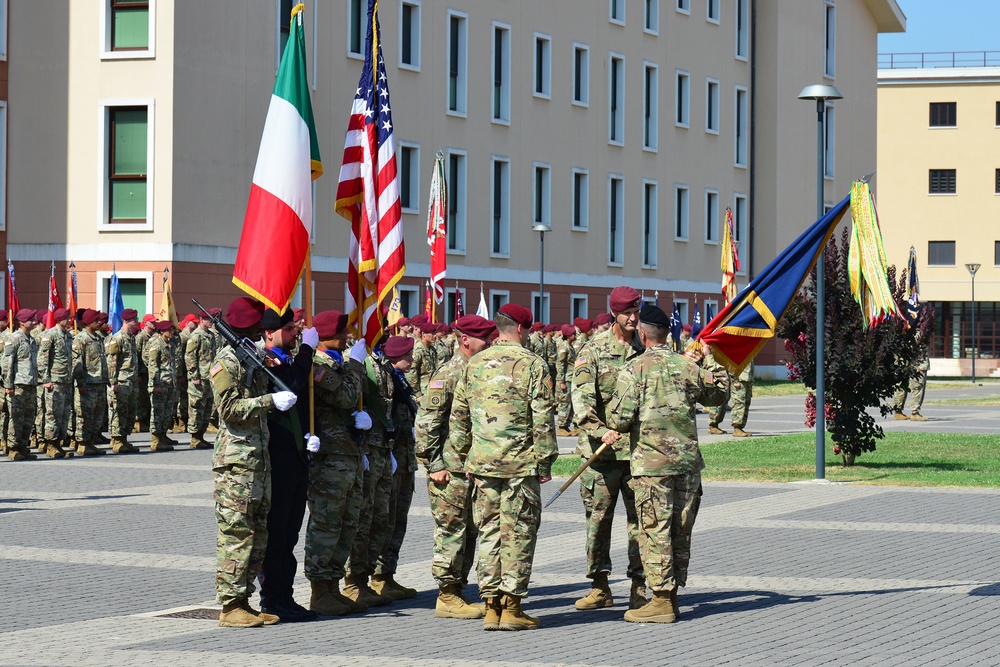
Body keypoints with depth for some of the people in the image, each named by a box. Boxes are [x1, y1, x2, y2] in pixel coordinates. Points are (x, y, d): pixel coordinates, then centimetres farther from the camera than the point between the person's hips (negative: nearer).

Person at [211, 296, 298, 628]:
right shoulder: (227, 361, -9)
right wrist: (271, 401, -22)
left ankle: (243, 601, 14)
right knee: (236, 533, -8)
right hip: (236, 462, -10)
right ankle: (230, 605, -6)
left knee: (257, 534, 10)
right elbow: (230, 408, -18)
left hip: (259, 459, 10)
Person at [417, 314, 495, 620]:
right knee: (451, 532, -5)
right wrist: (434, 465, -17)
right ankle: (447, 597, 1)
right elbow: (426, 422, -15)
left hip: (474, 467, 9)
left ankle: (456, 591, 19)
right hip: (451, 469, -9)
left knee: (469, 533, 11)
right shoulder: (448, 374, -12)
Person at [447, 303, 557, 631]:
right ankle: (511, 607, 0)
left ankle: (491, 606, 8)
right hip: (520, 463, -5)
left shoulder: (474, 364, 9)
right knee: (518, 533, 1)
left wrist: (463, 452, 21)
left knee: (489, 531, 9)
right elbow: (543, 418, -8)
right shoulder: (531, 365, -6)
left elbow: (458, 415, 12)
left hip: (482, 464, 5)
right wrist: (545, 461, -2)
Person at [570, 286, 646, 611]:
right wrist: (600, 430, -23)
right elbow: (581, 395, -10)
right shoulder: (594, 349, 0)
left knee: (640, 517, 2)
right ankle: (599, 587, 11)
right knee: (598, 517, 3)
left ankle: (638, 587, 8)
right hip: (601, 449, -1)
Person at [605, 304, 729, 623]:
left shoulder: (635, 368, -8)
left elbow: (620, 418, -13)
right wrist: (708, 361, 34)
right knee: (681, 531, 11)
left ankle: (662, 600, 0)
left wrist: (616, 430, 10)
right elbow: (718, 393, 24)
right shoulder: (687, 366, 7)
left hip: (651, 462, -5)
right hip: (688, 458, 5)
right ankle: (672, 597, 17)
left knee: (656, 531, -1)